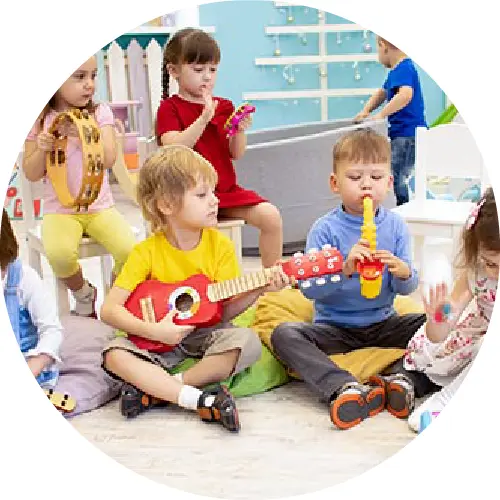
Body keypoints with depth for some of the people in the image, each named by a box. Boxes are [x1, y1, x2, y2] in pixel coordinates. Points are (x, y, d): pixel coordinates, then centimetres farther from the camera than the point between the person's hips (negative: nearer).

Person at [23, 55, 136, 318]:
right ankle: (83, 292, 4)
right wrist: (42, 149, -17)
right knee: (59, 254, -31)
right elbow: (32, 174, 2)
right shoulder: (39, 120, 0)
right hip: (59, 210, -1)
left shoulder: (100, 112, 2)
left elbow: (109, 159, -9)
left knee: (130, 251, -24)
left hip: (100, 207, 1)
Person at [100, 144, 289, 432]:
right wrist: (153, 331, -28)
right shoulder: (147, 252, -12)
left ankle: (155, 391, -23)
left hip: (206, 334, 1)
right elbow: (109, 309, -15)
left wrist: (257, 291, -26)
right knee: (115, 356, -28)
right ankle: (203, 401, -31)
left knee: (247, 342, -29)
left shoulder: (220, 245, -6)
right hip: (159, 339, -1)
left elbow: (225, 311, -9)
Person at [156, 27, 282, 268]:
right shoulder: (169, 108, 1)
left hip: (227, 189, 5)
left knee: (271, 216, -14)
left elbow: (236, 154, 10)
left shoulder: (224, 106, 14)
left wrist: (240, 131, -11)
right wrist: (204, 118, -24)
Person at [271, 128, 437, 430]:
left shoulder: (395, 225, 1)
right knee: (284, 335, -28)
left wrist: (404, 272, -22)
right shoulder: (325, 229, -8)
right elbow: (309, 289, -15)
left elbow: (408, 288, 2)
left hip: (383, 324, 3)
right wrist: (345, 268, -31)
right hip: (335, 328, -2)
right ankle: (345, 388, -43)